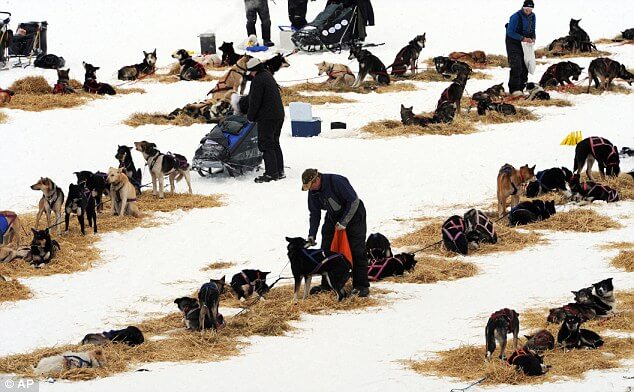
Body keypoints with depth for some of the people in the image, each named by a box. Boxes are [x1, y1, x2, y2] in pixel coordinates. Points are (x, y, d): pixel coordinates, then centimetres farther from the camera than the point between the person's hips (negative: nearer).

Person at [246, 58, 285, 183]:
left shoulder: (258, 80, -14)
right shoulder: (268, 76, 15)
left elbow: (255, 101, -15)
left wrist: (250, 116, -4)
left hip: (266, 117, -10)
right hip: (279, 115, 10)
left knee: (266, 144, -7)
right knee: (275, 143, 15)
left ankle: (272, 173, -11)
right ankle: (280, 171, 17)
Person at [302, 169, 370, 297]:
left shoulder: (337, 181, -28)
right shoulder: (313, 192, -6)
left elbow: (354, 201, -25)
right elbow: (315, 214, 4)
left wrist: (343, 223, -23)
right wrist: (311, 235, -5)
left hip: (353, 215, -7)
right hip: (333, 217, 7)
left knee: (357, 251, -10)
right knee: (325, 251, 2)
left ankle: (361, 285, -6)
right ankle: (326, 284, 13)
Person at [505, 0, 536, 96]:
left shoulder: (532, 16, 3)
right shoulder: (516, 17, -20)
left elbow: (532, 30, 16)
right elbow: (510, 32, -19)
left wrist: (533, 38, -6)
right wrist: (522, 38, -26)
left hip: (525, 44, 7)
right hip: (513, 43, -7)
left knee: (525, 67, 5)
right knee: (516, 66, -19)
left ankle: (520, 88, 13)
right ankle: (514, 89, -22)